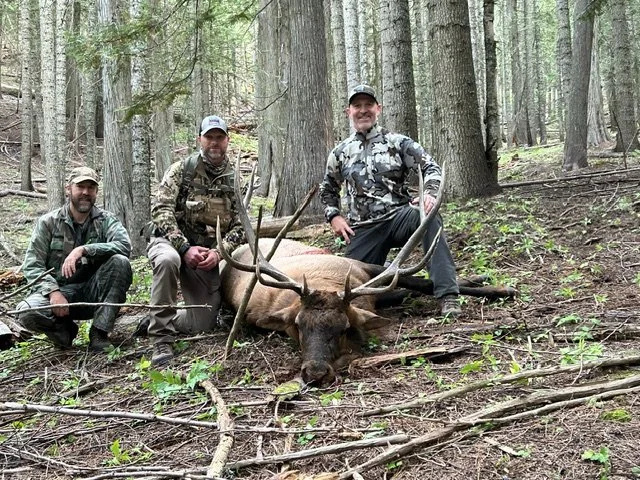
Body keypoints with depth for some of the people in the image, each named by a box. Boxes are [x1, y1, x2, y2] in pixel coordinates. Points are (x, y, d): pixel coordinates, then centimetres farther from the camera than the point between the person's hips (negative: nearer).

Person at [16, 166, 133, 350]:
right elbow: (32, 265, -6)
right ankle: (64, 329, 4)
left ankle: (99, 334, -18)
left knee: (120, 262, -26)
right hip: (59, 289, -1)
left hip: (93, 293, 1)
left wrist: (83, 250, -30)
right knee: (27, 312, -31)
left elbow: (124, 246, -19)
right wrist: (53, 292, -24)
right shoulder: (48, 222, 1)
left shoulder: (106, 220, 1)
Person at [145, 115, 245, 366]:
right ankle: (161, 339, -29)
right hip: (170, 242, -3)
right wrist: (185, 247, -23)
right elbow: (161, 210, -12)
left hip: (208, 256, 4)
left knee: (202, 325, -2)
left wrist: (218, 251, -15)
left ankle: (157, 319, 29)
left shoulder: (234, 180, 6)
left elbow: (239, 227, 4)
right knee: (168, 260, -42)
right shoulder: (181, 170, -3)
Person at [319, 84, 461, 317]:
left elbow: (431, 167, -1)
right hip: (364, 229, 3)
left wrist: (429, 193, -22)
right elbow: (327, 191, 25)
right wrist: (334, 216, 7)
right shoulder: (340, 154, 12)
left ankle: (447, 295, -38)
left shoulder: (398, 142, 5)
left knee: (429, 217, -36)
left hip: (400, 216, -2)